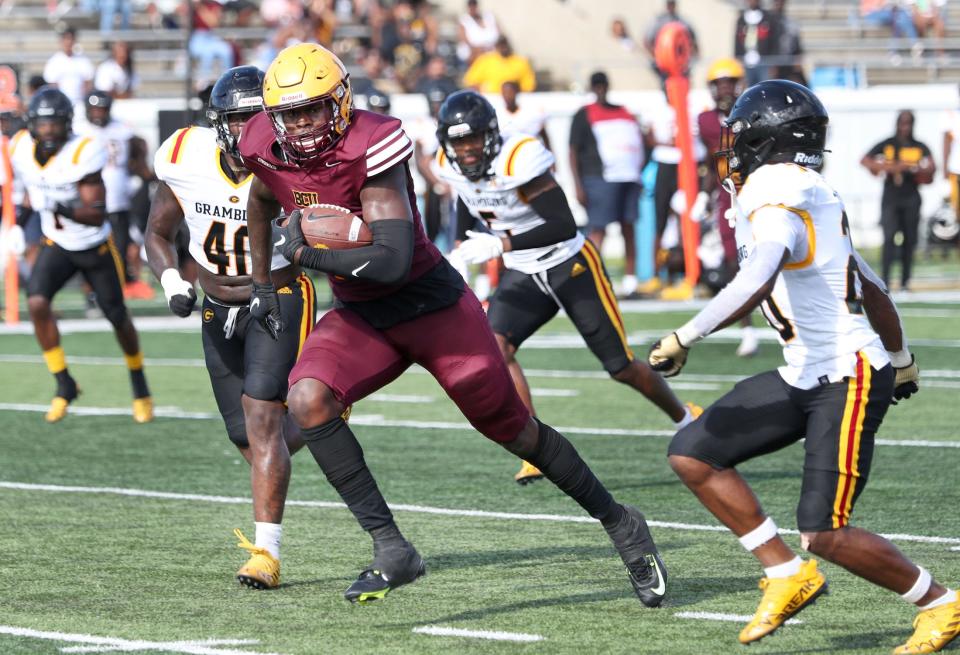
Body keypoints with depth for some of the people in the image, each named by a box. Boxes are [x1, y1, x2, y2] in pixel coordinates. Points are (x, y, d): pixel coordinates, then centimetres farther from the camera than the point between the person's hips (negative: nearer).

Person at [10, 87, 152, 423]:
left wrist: (68, 210, -46)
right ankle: (64, 384, -8)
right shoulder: (23, 152, -12)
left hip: (95, 247, -3)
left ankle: (140, 386, 34)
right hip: (56, 245, 3)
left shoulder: (82, 153, -27)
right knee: (37, 303, -20)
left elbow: (98, 215, -31)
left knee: (117, 317, 8)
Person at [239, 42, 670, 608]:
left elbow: (393, 261, -34)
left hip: (433, 306, -6)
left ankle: (620, 524, 29)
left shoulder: (369, 148, -27)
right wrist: (262, 282, 20)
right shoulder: (269, 149, -7)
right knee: (307, 400, -22)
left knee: (511, 428, 6)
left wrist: (306, 252, -28)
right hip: (361, 319, 6)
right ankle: (392, 550, -18)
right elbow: (262, 203, 19)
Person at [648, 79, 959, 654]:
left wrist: (683, 340, -31)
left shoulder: (777, 210, -18)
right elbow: (872, 288, 20)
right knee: (693, 454, 4)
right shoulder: (806, 199, 11)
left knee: (825, 534, -12)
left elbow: (753, 288, -37)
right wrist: (901, 359, 33)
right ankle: (788, 575, 10)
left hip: (848, 381, -10)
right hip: (805, 377, 10)